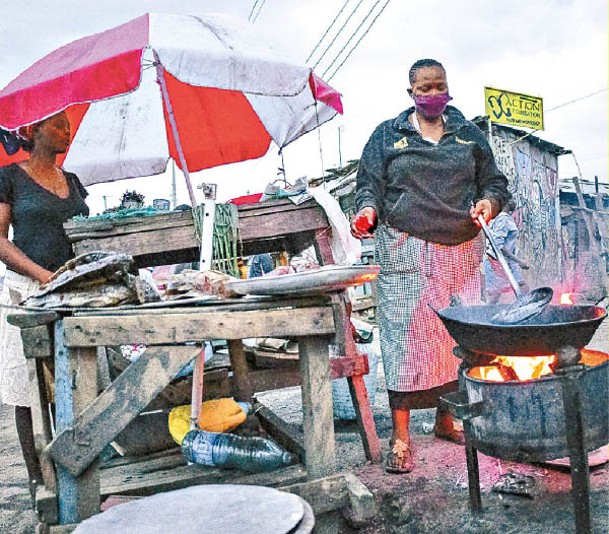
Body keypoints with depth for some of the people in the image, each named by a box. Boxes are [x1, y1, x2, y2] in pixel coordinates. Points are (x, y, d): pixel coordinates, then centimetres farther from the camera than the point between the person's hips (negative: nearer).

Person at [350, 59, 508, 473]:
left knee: (458, 336, 6)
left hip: (462, 253, 3)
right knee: (406, 335, -6)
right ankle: (400, 435, 4)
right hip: (407, 253, -3)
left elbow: (495, 182, 17)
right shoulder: (387, 135, 10)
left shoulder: (469, 134, 16)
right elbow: (370, 185, 4)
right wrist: (368, 211, -18)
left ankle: (446, 419, 25)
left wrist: (489, 202, -5)